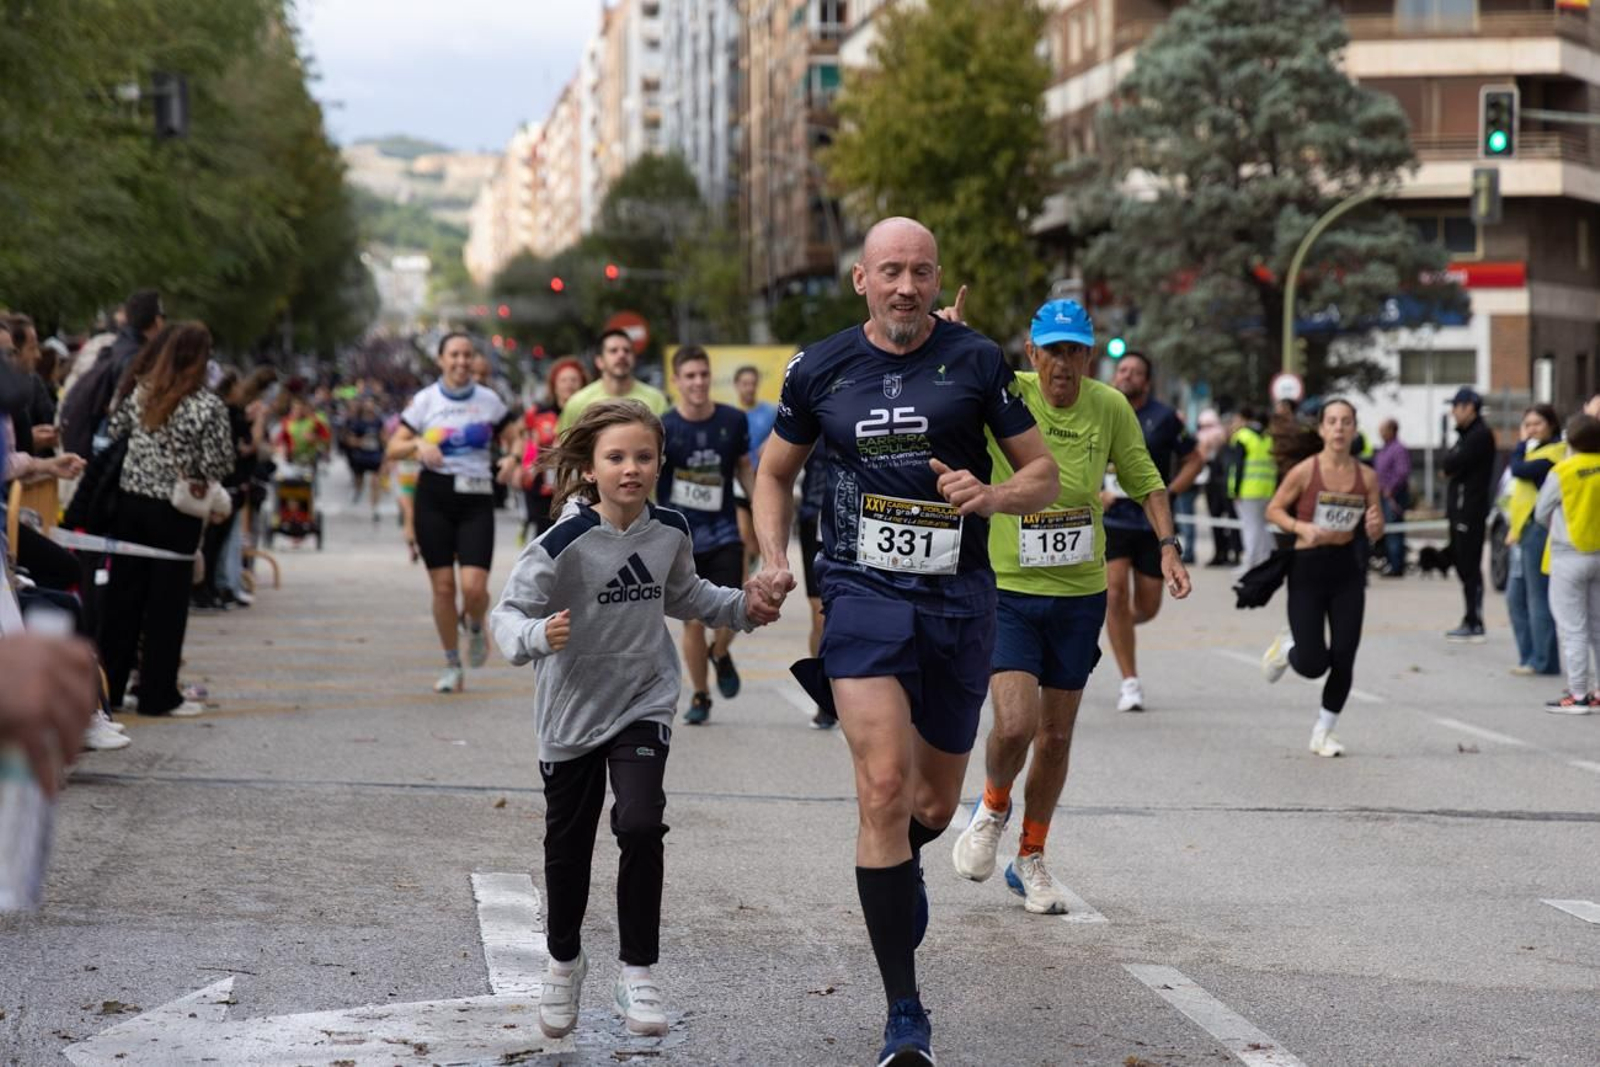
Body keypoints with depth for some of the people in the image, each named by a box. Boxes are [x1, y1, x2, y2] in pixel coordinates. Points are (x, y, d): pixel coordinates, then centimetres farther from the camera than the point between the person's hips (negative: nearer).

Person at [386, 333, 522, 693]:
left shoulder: (489, 400, 5)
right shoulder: (425, 400, 2)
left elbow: (518, 436, 14)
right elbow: (393, 449, 2)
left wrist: (513, 456, -8)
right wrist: (419, 444, -18)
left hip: (477, 499, 0)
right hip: (434, 497, 0)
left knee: (474, 586, -14)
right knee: (443, 586, 1)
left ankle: (475, 626, 22)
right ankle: (452, 667, 16)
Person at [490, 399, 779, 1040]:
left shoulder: (670, 532, -5)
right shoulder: (563, 543, -21)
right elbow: (508, 612, -20)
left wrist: (741, 608, 6)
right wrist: (537, 635, -40)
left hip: (644, 702, 2)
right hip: (572, 709, -2)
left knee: (641, 826, -16)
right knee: (568, 844, 10)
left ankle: (638, 974, -2)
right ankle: (564, 963, 35)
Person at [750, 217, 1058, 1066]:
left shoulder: (976, 361, 1)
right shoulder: (820, 369, 4)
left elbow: (1043, 472, 6)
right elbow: (775, 471, 19)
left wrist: (994, 496, -16)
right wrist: (773, 559, 3)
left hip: (958, 600, 1)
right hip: (862, 593, -1)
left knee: (934, 806, 12)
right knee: (884, 786, -18)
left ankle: (896, 868, 53)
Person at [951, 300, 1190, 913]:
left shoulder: (1111, 408, -2)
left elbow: (1145, 482, 11)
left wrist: (1167, 547, 0)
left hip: (1080, 593, 3)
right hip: (1007, 588, -3)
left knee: (1056, 736, 10)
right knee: (1015, 725, -18)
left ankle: (1030, 861, 30)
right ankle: (993, 807, 17)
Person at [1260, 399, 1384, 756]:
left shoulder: (1367, 476, 0)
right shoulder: (1305, 471, -10)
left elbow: (1374, 534, 8)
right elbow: (1273, 510, -1)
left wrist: (1374, 526, -16)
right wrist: (1301, 527, -19)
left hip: (1348, 570, 3)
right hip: (1307, 569, -3)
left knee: (1343, 659, -1)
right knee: (1313, 665, -6)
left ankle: (1323, 733, 18)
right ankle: (1287, 647, 31)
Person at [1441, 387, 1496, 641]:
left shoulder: (1481, 434, -13)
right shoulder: (1467, 434, 19)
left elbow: (1452, 464, -18)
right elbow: (1448, 464, 18)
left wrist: (1448, 465, 2)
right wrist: (1451, 466, -2)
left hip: (1471, 508, -10)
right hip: (1460, 507, 10)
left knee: (1470, 566, -8)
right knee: (1461, 562, 12)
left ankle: (1475, 624, -7)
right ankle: (1471, 619, 17)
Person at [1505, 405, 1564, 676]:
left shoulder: (1553, 453, -11)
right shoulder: (1538, 451, 19)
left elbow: (1519, 470, -21)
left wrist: (1523, 443, -5)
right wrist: (1513, 528, 15)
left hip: (1539, 530, -10)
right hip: (1525, 532, 10)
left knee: (1538, 597, -6)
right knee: (1516, 597, 12)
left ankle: (1542, 661, -2)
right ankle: (1529, 657, 17)